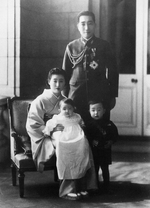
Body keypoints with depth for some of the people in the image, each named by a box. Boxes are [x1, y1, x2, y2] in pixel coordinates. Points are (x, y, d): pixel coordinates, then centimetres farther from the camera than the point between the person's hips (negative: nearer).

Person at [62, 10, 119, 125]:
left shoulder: (104, 45, 4)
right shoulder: (71, 47, 7)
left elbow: (113, 72, 6)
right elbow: (65, 73, 10)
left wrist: (113, 96, 3)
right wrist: (64, 97, 7)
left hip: (100, 95, -1)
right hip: (76, 97, 1)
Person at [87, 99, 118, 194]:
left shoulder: (109, 124, -1)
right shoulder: (89, 124, -3)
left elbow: (115, 135, 5)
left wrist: (110, 142, -10)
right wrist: (92, 142, -20)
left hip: (105, 151, 0)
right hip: (93, 151, 0)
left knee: (105, 169, 9)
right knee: (94, 169, 9)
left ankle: (106, 186, 21)